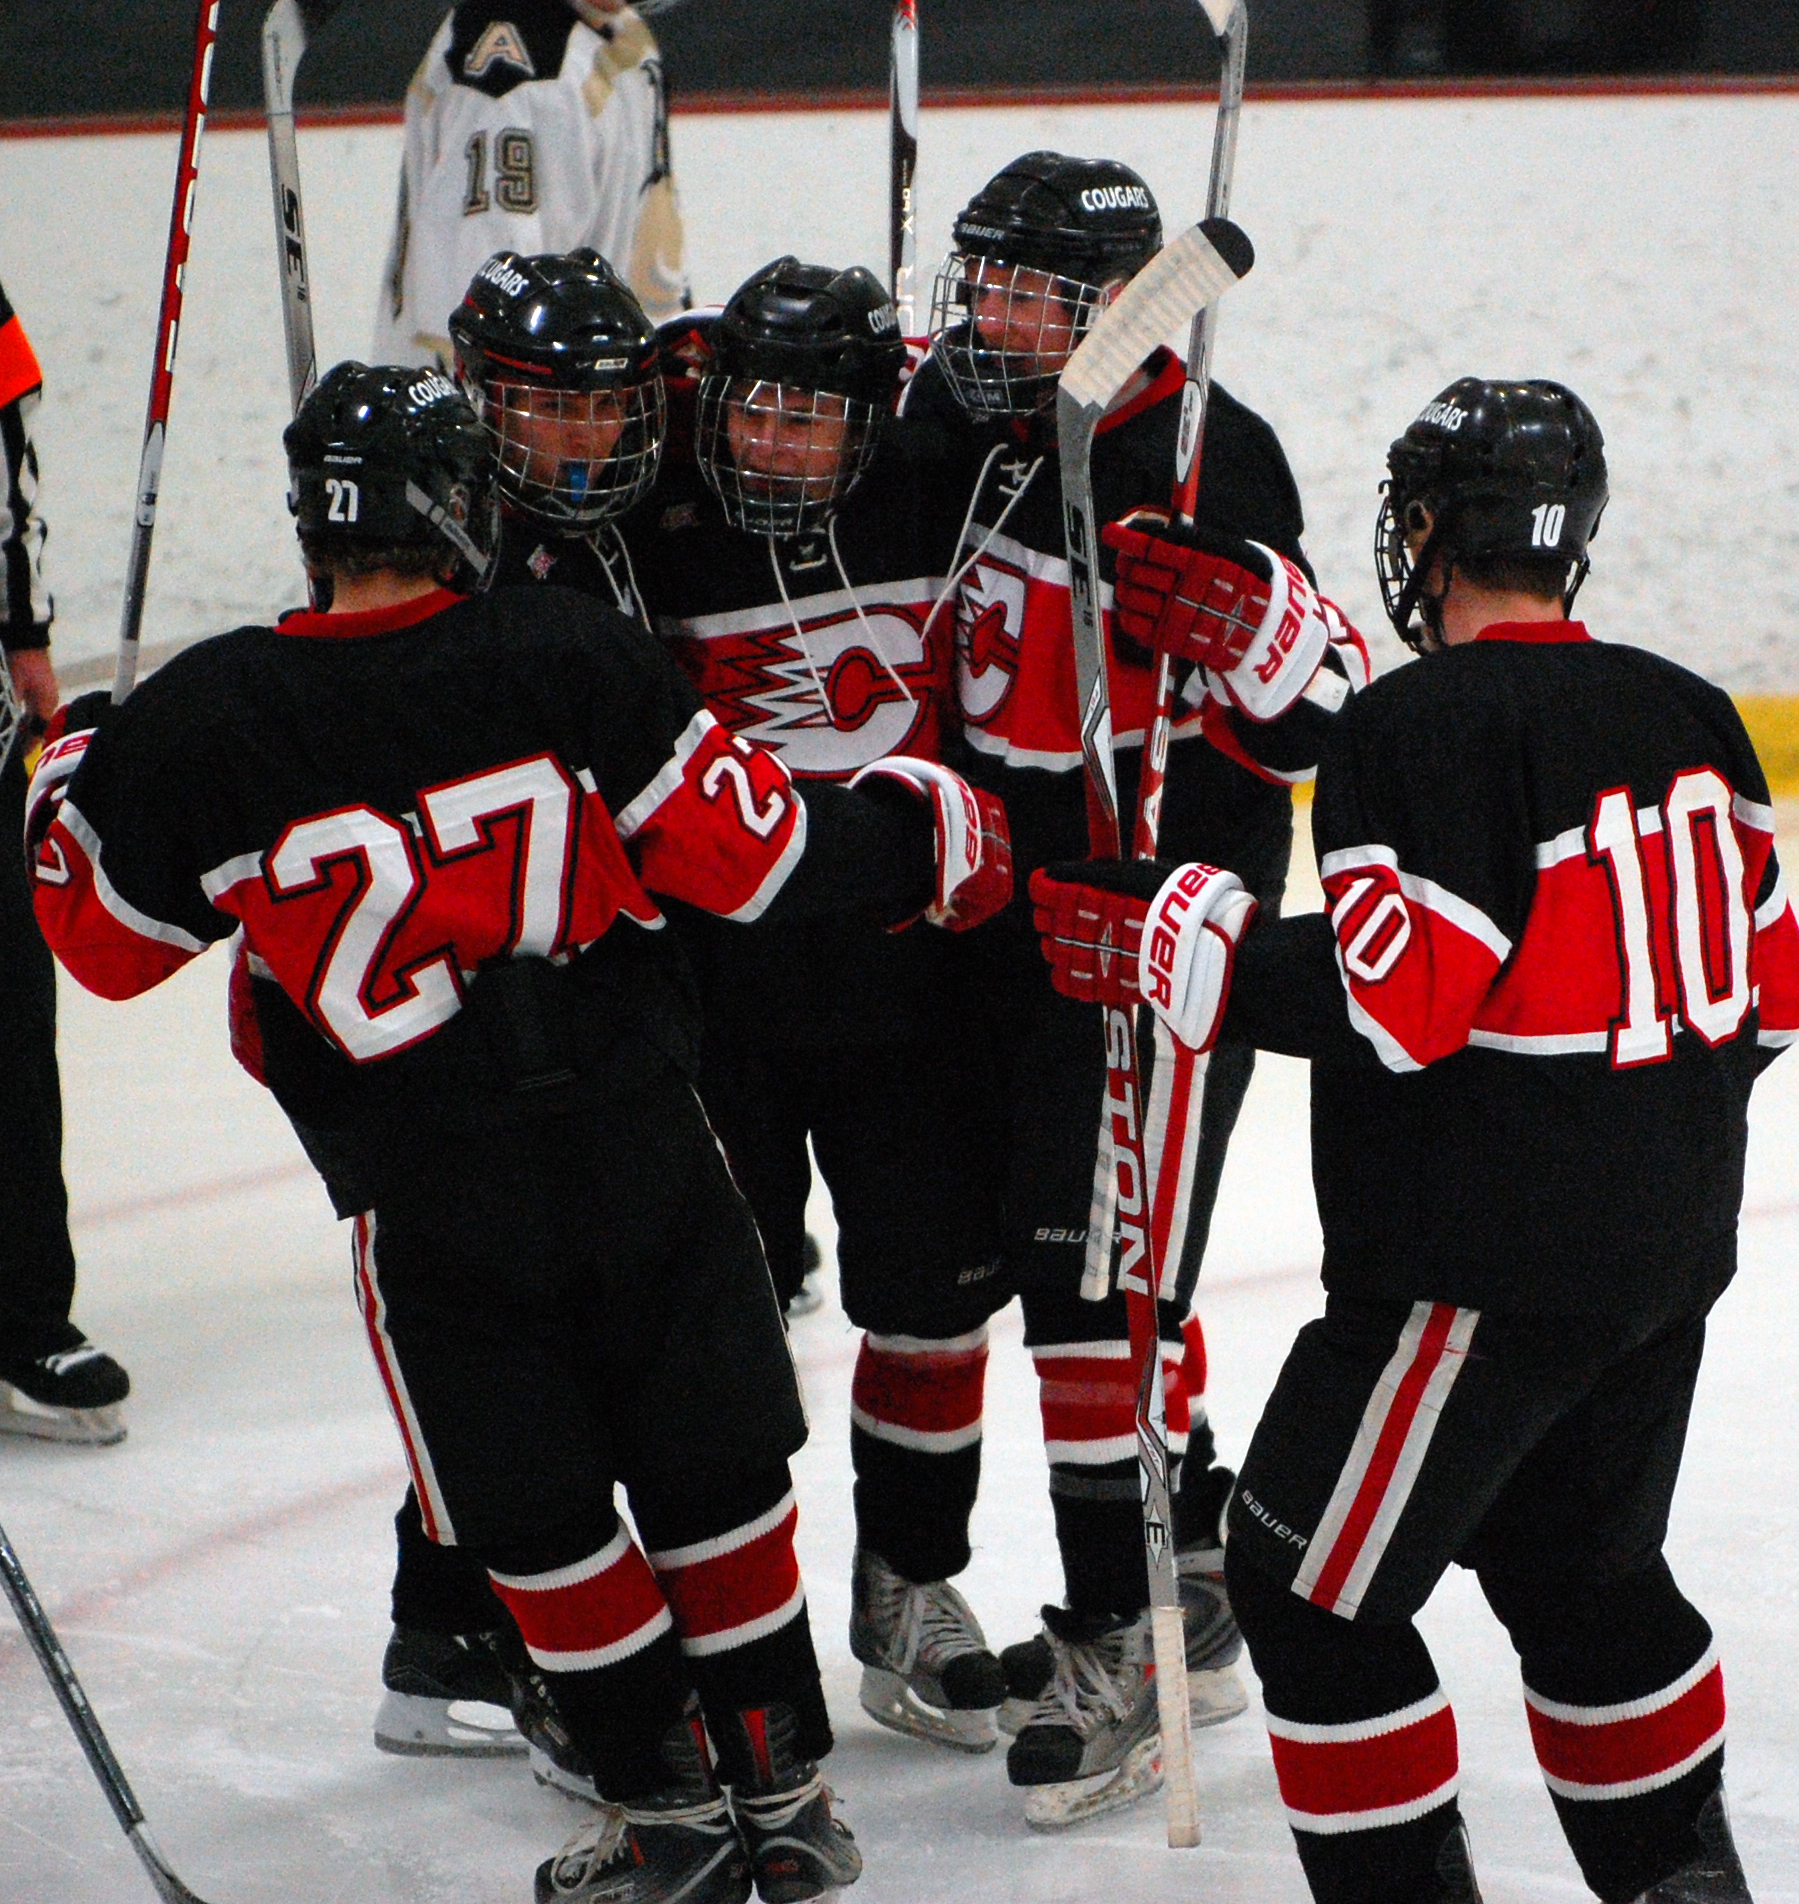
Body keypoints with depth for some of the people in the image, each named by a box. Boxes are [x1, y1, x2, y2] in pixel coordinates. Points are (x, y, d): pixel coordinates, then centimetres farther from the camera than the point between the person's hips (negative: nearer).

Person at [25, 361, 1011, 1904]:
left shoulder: (206, 725, -11)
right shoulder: (571, 656, -10)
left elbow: (109, 940, 4)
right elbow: (746, 853, -7)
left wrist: (71, 779, 23)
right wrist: (926, 832, 9)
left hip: (429, 1189, -1)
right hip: (640, 1131, 1)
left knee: (534, 1514, 14)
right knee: (713, 1471, 15)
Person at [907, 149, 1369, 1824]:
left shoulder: (1197, 462, -19)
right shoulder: (989, 429, 5)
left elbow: (1316, 722, -21)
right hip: (1021, 915, 9)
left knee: (1096, 1272, -10)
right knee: (1062, 1252, 16)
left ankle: (1125, 1645, -2)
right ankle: (1193, 1575, 31)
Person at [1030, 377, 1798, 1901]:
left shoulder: (1419, 729, -16)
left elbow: (1396, 996, -22)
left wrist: (1183, 940, -13)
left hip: (1480, 1272, -8)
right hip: (1671, 1255, 8)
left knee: (1309, 1586, 3)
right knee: (1583, 1572, 25)